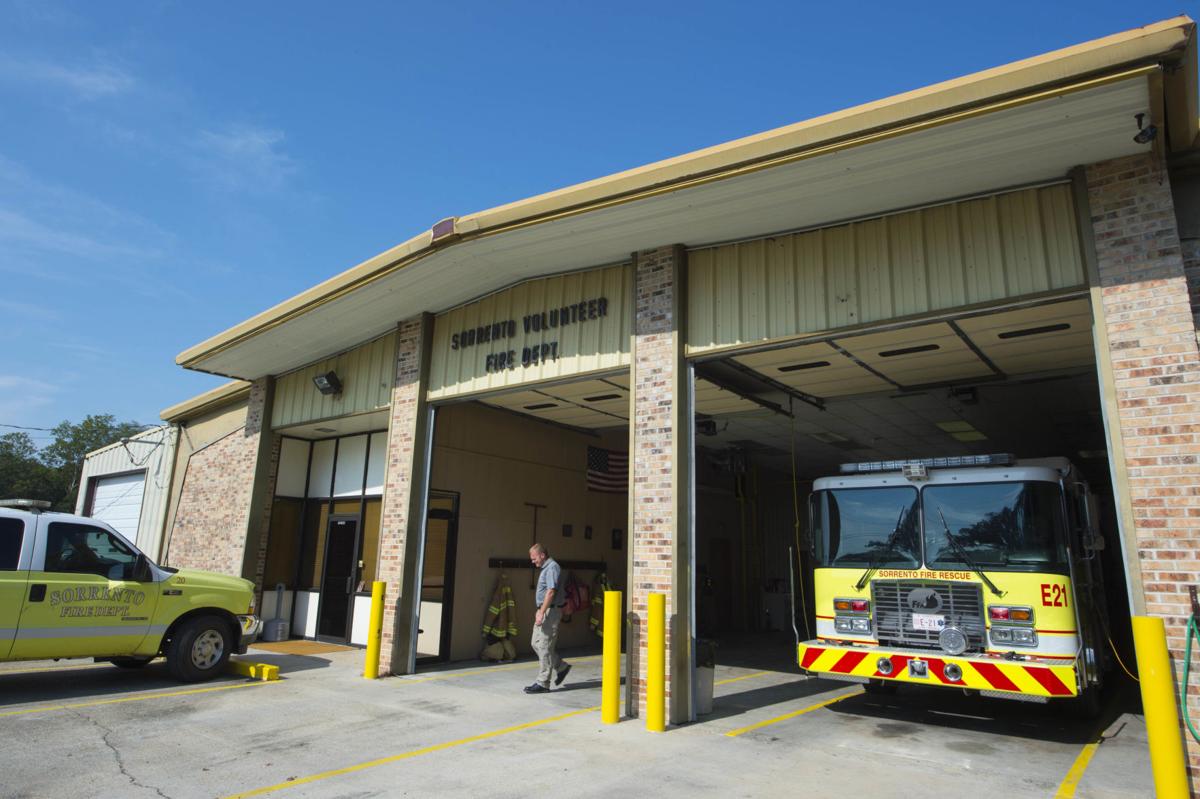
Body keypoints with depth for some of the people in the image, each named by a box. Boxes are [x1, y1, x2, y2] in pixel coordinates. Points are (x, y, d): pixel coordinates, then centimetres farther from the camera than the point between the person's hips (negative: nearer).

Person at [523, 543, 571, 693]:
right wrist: (539, 611, 23)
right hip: (544, 610, 10)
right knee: (536, 643, 12)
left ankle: (543, 683, 1)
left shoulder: (552, 568, -15)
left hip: (551, 611, -10)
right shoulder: (545, 568, 17)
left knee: (544, 646, -6)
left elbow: (551, 592, -23)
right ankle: (561, 667, 22)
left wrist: (541, 613, -25)